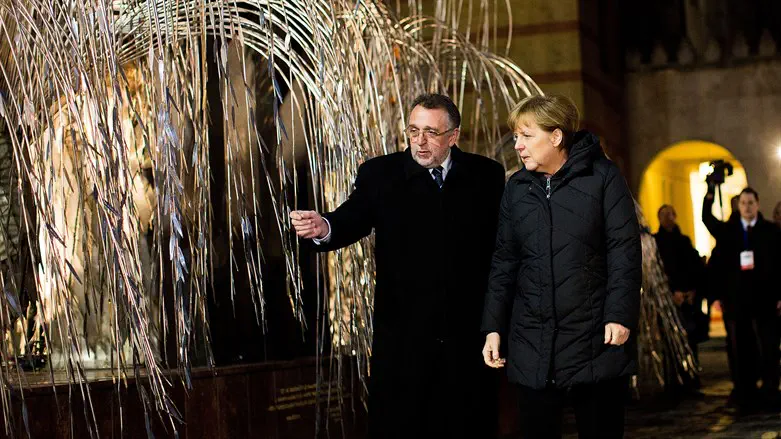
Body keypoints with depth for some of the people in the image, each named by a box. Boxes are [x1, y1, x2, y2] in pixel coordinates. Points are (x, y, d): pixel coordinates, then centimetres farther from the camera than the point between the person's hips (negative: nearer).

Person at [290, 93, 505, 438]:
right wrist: (323, 227, -37)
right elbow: (353, 220, -13)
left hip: (470, 333, 1)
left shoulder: (486, 175, 3)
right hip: (403, 335, -1)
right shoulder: (380, 174, 1)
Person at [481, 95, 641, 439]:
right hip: (532, 346, 4)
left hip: (596, 340, -3)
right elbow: (504, 263, 13)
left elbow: (625, 251, -7)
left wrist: (620, 316, -14)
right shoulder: (516, 188, 10)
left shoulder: (602, 178, -3)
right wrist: (493, 327, 8)